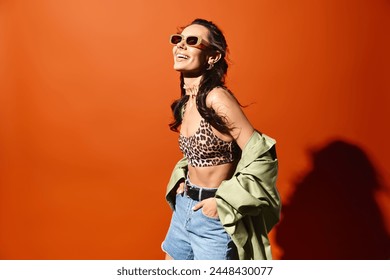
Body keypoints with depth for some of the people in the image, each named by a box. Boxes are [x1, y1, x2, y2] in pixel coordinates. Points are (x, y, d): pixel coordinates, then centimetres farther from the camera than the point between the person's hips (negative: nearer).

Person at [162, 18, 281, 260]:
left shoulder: (216, 97, -21)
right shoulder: (186, 102, 4)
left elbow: (260, 156, -22)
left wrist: (223, 202, -18)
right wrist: (182, 179, 6)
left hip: (213, 216, -8)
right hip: (184, 207, 8)